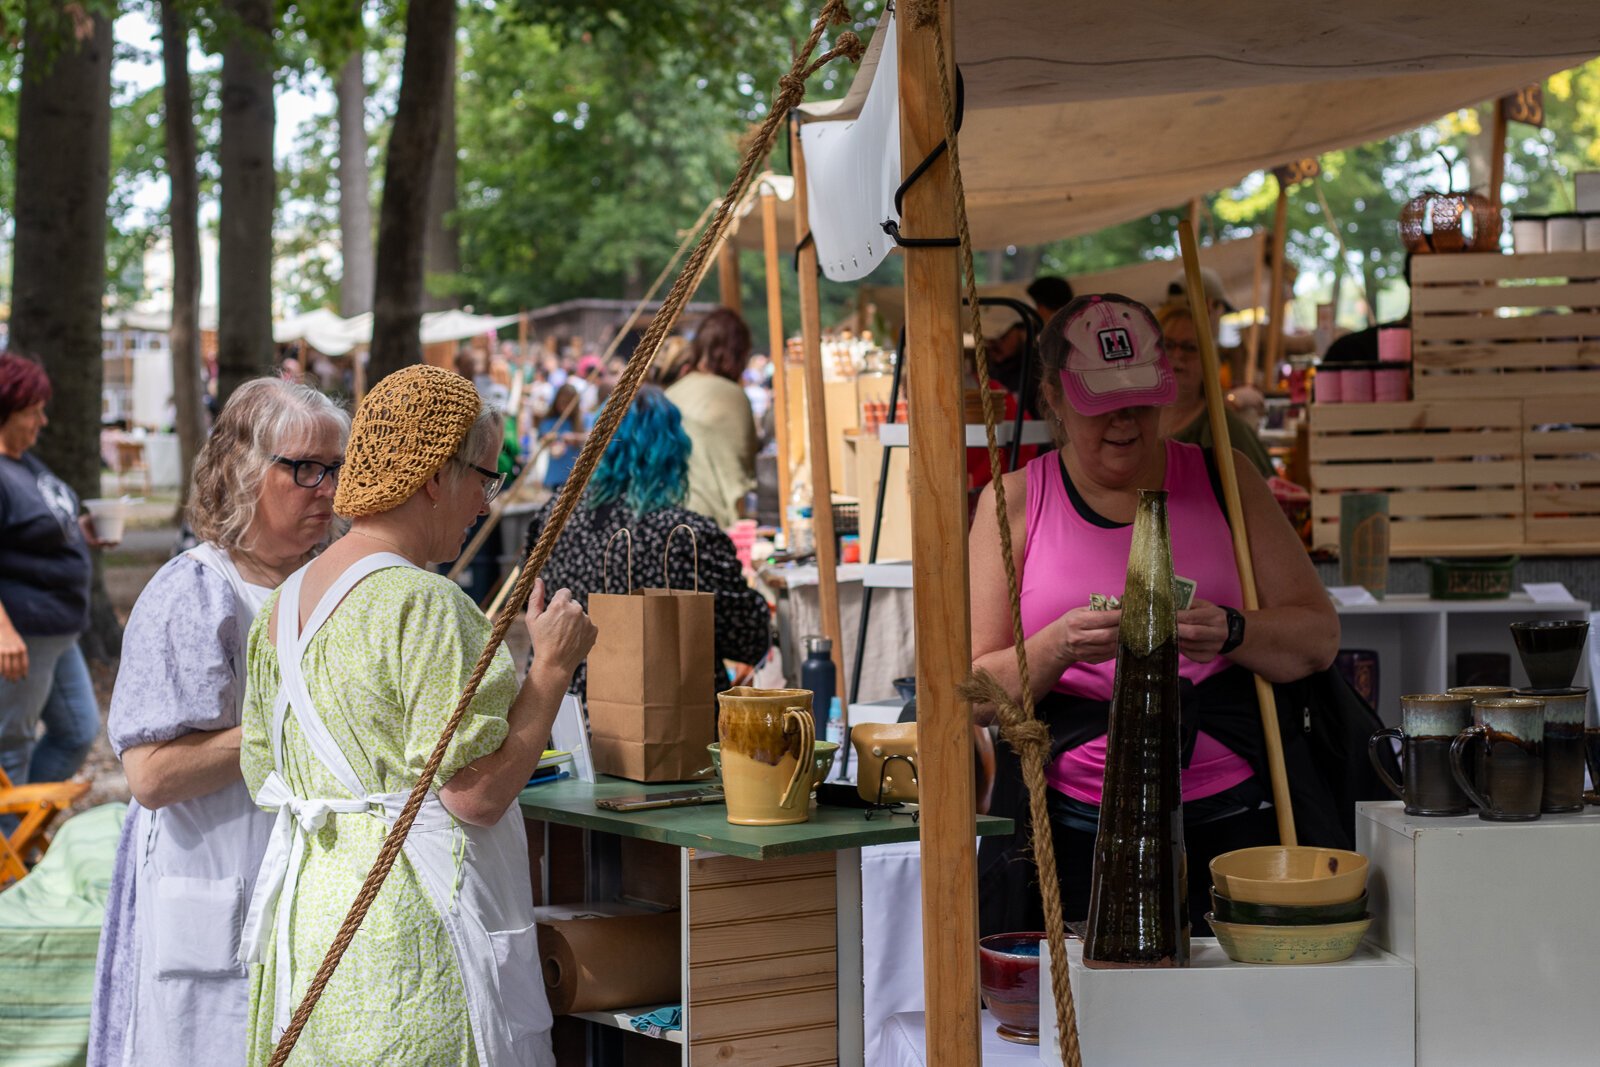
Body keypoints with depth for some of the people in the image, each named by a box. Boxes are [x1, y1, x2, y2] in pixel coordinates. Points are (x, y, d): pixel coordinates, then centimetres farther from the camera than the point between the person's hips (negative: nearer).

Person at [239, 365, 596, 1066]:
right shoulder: (424, 606, -18)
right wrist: (552, 666, -11)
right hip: (413, 933, -9)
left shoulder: (283, 602, 9)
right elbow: (476, 792, -21)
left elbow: (262, 776, 14)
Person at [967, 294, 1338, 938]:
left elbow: (1319, 637, 6)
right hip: (1072, 830, -1)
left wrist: (1231, 634, -14)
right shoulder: (1015, 502, 6)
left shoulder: (1222, 480, 10)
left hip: (1224, 816, 1)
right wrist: (1059, 648, -18)